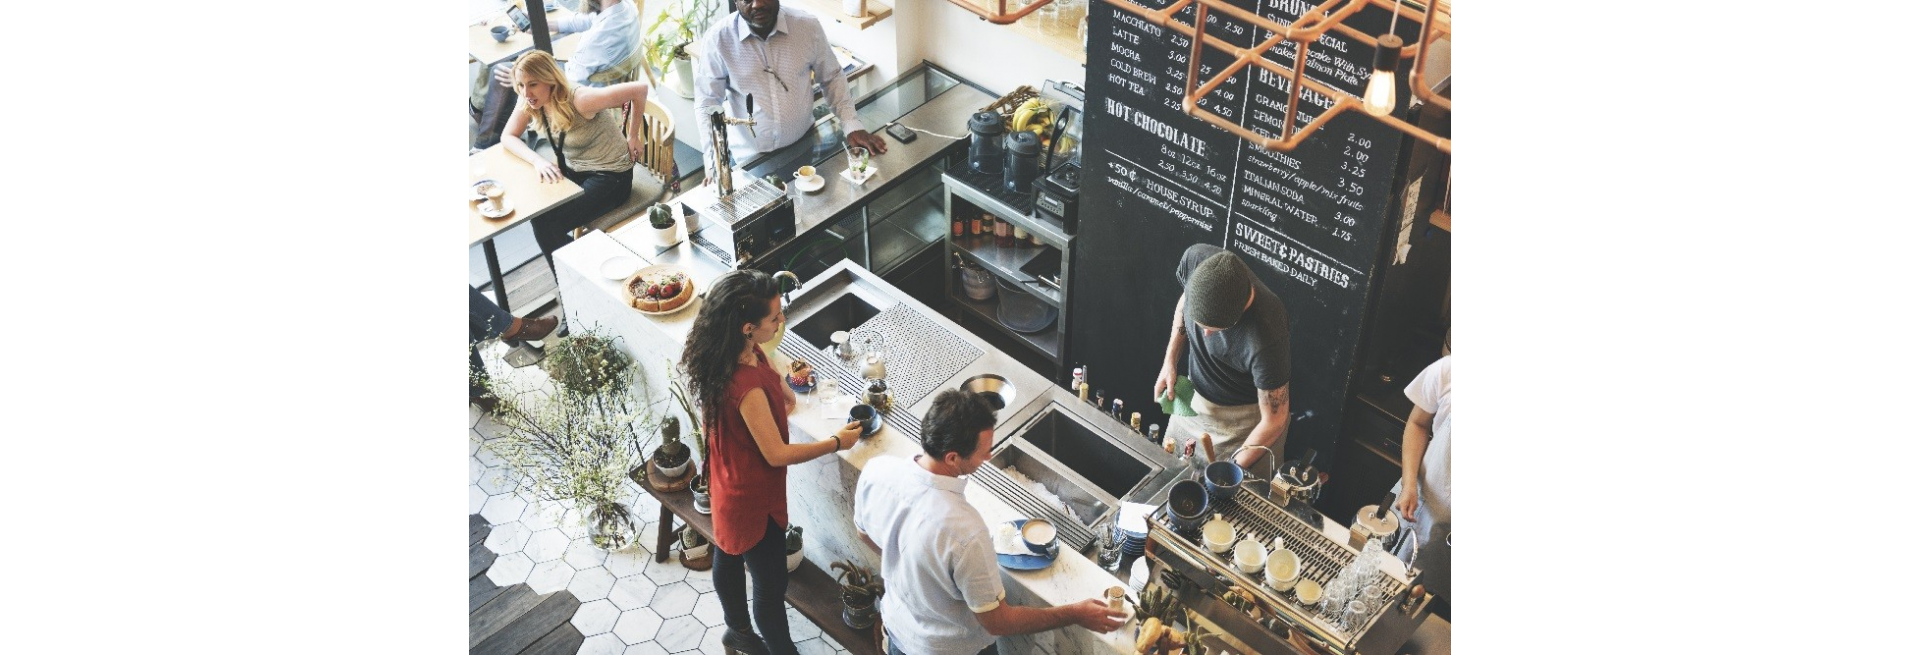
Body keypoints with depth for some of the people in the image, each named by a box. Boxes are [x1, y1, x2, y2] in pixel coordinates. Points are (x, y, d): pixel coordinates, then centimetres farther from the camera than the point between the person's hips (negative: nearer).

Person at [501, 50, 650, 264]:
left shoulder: (579, 100, -28)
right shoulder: (529, 102, -8)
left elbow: (639, 89, -28)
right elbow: (509, 137, -2)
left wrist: (633, 136, -13)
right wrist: (537, 160, -23)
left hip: (610, 176, -7)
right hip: (574, 172, 7)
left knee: (546, 224, -21)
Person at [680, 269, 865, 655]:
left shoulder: (743, 352, -13)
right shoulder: (747, 387, -39)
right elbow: (777, 454, -27)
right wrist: (837, 443, -17)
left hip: (728, 482, 10)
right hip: (753, 496, -10)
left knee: (728, 557, 30)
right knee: (771, 584, 13)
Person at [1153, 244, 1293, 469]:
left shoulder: (1264, 338, -41)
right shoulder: (1196, 259, -28)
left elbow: (1273, 421, -25)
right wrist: (1170, 361, -6)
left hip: (1245, 419, -5)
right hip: (1196, 397, 5)